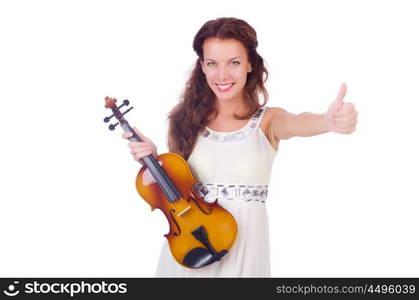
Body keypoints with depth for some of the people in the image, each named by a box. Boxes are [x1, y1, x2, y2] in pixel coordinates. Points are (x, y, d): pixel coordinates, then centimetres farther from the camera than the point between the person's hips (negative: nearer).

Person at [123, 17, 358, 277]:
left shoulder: (269, 120, -6)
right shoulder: (185, 119, -1)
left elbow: (298, 123, -29)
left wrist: (328, 121, -51)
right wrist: (152, 160, -14)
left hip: (243, 248, -1)